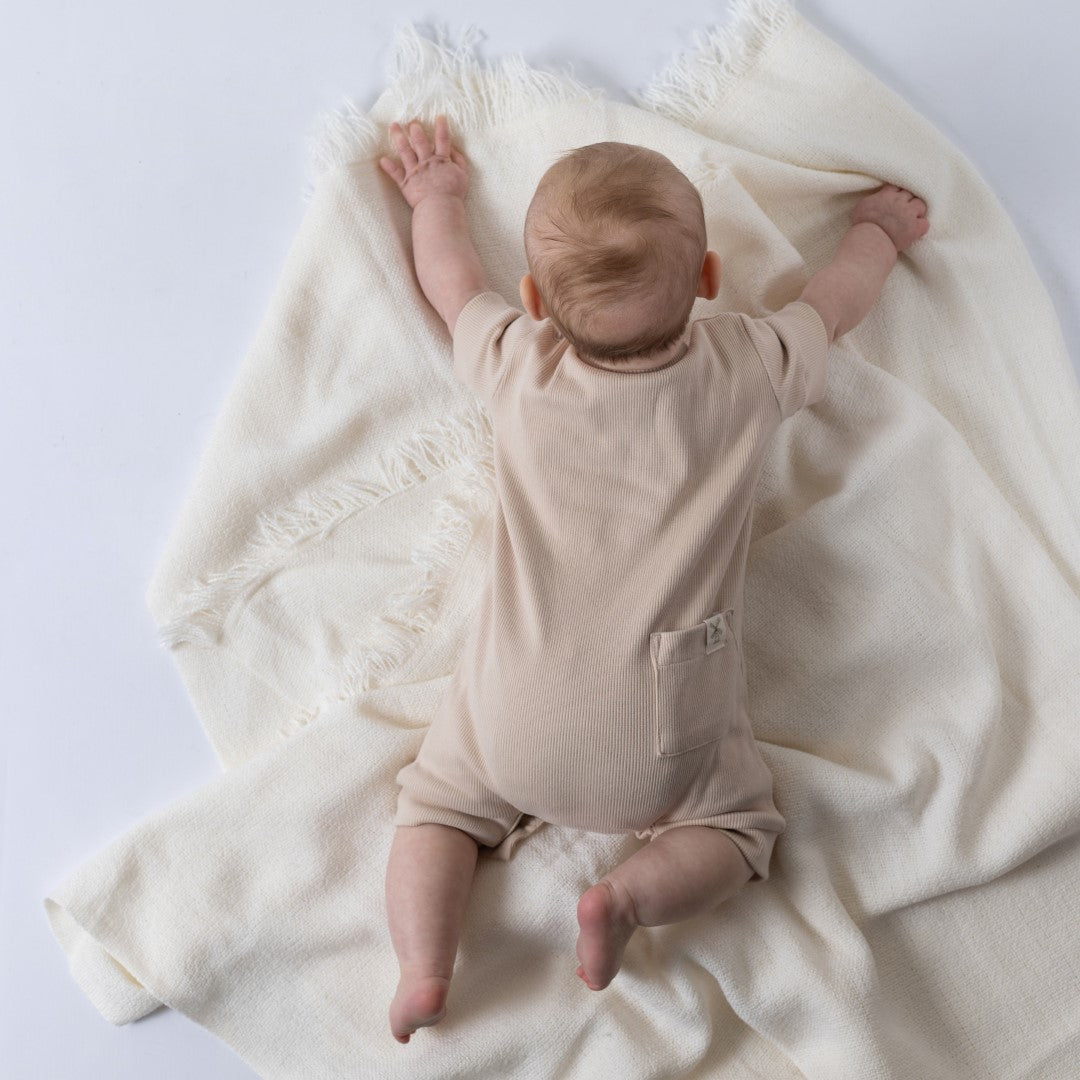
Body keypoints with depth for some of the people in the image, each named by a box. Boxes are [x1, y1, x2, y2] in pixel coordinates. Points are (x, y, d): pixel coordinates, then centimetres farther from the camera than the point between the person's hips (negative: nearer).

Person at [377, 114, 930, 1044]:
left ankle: (423, 963, 0)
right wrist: (877, 230, 34)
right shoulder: (749, 372, -8)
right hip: (663, 749, 0)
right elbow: (836, 299, 13)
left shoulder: (516, 369, -8)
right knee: (739, 824, 22)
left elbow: (452, 281, 14)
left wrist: (435, 197, 33)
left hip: (516, 725, 1)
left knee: (438, 801, 22)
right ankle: (639, 893, -4)